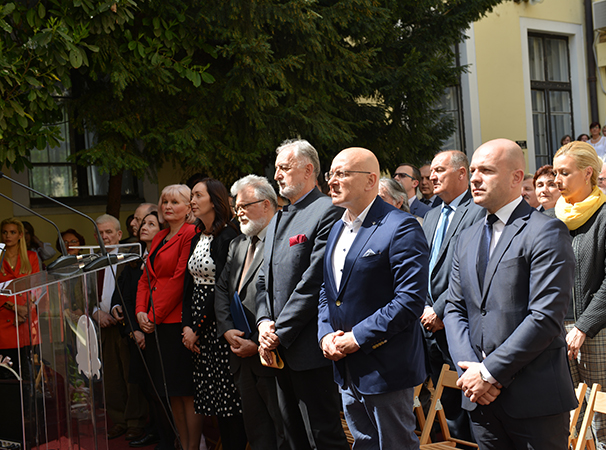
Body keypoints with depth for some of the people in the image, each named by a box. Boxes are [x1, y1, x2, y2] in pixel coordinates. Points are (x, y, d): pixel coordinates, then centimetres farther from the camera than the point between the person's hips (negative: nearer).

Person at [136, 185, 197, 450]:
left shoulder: (190, 234, -8)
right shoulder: (159, 239, 20)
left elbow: (180, 278, -14)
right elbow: (146, 277, 18)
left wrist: (156, 315, -11)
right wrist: (141, 311, 2)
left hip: (176, 321, -8)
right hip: (153, 323, 8)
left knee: (184, 390, -5)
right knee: (169, 391, 9)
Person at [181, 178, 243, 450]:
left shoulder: (227, 237, -11)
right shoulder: (197, 238, 15)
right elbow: (190, 285, 12)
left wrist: (197, 329, -11)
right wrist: (187, 325, 0)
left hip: (219, 324, -8)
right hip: (198, 329, 8)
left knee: (228, 397, -5)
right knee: (209, 395, 9)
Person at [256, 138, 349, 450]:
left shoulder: (327, 212, -12)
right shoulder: (278, 219, 18)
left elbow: (314, 281, -18)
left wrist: (279, 334, -16)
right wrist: (264, 322, -1)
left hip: (308, 348, -9)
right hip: (279, 349, 9)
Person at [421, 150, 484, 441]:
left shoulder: (479, 211, -9)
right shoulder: (431, 217, 19)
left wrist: (440, 310, -15)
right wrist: (424, 308, 5)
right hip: (431, 325, 8)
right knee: (446, 402, 13)